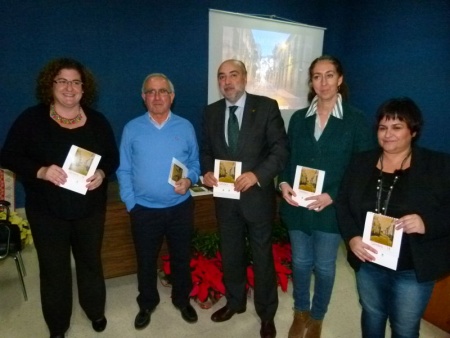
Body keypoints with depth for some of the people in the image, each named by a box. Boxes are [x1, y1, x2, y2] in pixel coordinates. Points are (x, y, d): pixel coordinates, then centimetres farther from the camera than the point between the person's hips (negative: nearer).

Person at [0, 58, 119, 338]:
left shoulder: (97, 121, 1)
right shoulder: (32, 119, -5)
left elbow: (113, 158, 4)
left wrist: (102, 173, -17)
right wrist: (40, 171, -23)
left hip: (90, 209, 2)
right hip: (47, 211, -1)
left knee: (91, 261, 18)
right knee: (54, 268, 11)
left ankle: (96, 311, 43)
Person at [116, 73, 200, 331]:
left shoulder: (185, 127, 0)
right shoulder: (132, 129, -2)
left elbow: (195, 163, 4)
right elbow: (124, 171, -1)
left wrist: (189, 180, -16)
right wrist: (131, 203, -7)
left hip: (180, 208, 1)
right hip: (144, 210, 0)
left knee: (182, 258, 17)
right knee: (146, 261, 17)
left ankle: (182, 300, 41)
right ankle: (147, 305, 41)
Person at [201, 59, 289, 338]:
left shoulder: (266, 107, -7)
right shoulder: (211, 112, 5)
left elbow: (281, 149, -11)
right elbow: (207, 150, 12)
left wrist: (257, 175, -23)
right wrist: (207, 172, -8)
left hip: (257, 195, -3)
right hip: (225, 197, 4)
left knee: (262, 257, 12)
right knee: (230, 254, 19)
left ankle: (267, 313, 35)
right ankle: (235, 302, 44)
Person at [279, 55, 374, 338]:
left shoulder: (356, 120, -7)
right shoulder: (299, 118, 4)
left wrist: (332, 196, -19)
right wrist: (284, 184, -10)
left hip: (331, 208, -3)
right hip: (297, 206, 3)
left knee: (324, 266, 14)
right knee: (300, 262, 17)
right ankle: (301, 312, 42)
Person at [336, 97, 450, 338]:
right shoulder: (362, 163, -1)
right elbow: (343, 203, 0)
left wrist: (427, 222, -28)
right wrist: (351, 237, -14)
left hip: (414, 269, -2)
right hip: (368, 262, 3)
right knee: (372, 316, 25)